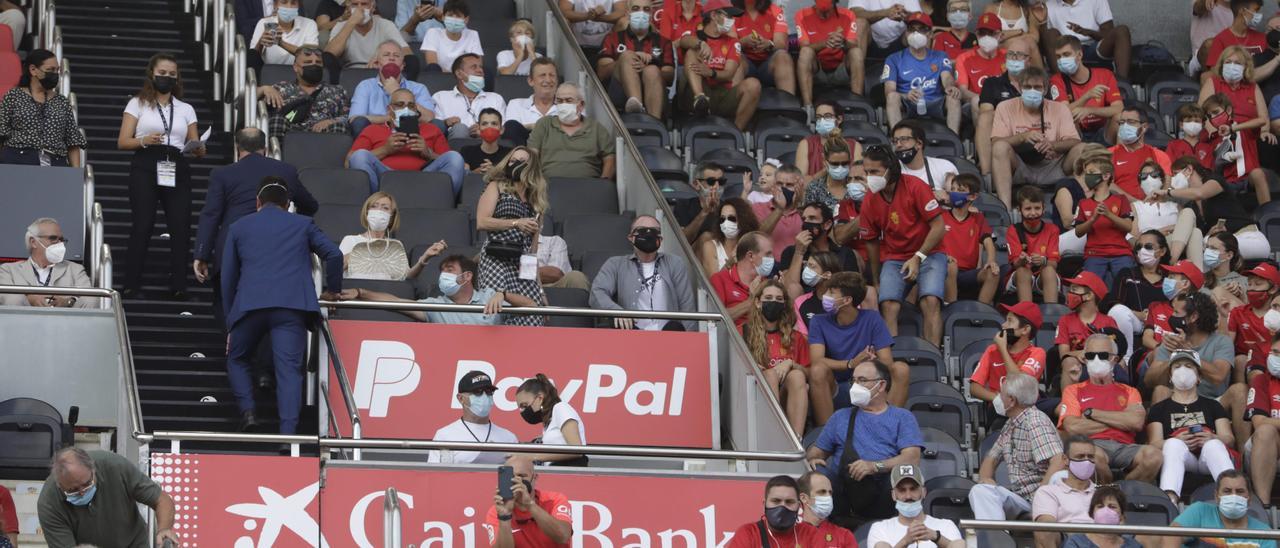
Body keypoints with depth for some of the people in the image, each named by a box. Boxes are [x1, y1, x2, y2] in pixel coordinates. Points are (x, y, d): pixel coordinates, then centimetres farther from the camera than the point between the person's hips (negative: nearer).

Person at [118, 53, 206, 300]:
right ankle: (131, 285, -10)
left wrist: (199, 148, -9)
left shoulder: (186, 110, 20)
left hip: (177, 170, 3)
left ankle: (178, 286, -8)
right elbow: (122, 141, 3)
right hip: (146, 166, -3)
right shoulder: (138, 104, 11)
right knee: (142, 225, -11)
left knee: (180, 226, -8)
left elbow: (196, 148, 15)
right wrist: (144, 141, -16)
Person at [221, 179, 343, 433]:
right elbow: (334, 254, 8)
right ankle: (288, 432, -18)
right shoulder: (302, 225, 20)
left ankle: (247, 410, 0)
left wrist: (230, 320, 27)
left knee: (236, 359, 21)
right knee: (289, 369, -4)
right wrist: (332, 290, 24)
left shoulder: (239, 227, 23)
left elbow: (228, 277, 22)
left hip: (250, 306, 1)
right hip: (292, 307, -1)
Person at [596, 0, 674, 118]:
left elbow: (670, 76, 8)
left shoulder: (662, 42, 23)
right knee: (627, 56, -24)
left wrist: (646, 68, -12)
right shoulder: (613, 39, 21)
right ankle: (636, 105, -55)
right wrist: (626, 58, -8)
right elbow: (601, 73, 7)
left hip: (652, 93, 0)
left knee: (652, 70, -30)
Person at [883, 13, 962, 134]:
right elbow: (889, 92, 0)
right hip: (907, 108, -1)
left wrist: (951, 87, -27)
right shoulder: (894, 60, 15)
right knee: (893, 96, -31)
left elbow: (947, 78, 1)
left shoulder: (940, 57, 21)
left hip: (935, 107, 1)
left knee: (953, 96, -27)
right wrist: (906, 96, -25)